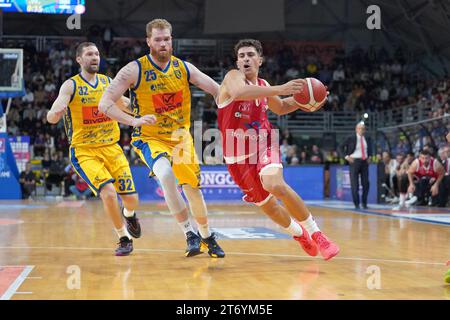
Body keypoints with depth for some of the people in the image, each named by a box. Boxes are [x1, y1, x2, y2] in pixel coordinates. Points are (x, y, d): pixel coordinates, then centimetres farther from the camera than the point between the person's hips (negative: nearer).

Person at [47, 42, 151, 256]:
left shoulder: (108, 82, 5)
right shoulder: (71, 85, -9)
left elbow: (125, 104, 23)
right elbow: (51, 117, -21)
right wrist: (56, 113, -43)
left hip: (111, 148, 4)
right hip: (83, 151, -4)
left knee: (131, 199, -1)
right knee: (108, 193, -24)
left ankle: (129, 214, 39)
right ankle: (124, 239, -1)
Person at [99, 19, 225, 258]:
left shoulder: (183, 67, -3)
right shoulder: (134, 70, -14)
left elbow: (218, 91, 2)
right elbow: (105, 103, -18)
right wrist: (134, 121, -31)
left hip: (180, 136, 4)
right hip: (149, 138, -4)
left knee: (193, 188, 8)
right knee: (166, 175, -32)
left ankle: (207, 237, 31)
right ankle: (189, 234, -19)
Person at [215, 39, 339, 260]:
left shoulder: (263, 85, 5)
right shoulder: (233, 77, -12)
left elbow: (280, 108, 25)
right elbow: (239, 92, -38)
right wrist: (278, 90, -45)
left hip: (264, 143, 1)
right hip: (238, 154, -1)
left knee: (275, 185, -29)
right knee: (266, 204, 8)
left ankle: (315, 233, -17)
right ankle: (299, 233, 36)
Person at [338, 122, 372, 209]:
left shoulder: (367, 139, 11)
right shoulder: (350, 138, -3)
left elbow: (370, 148, 30)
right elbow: (341, 147, 0)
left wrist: (370, 156, 14)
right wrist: (346, 156, -9)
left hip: (365, 162, 4)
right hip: (354, 162, -4)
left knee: (366, 183, 2)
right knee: (354, 184, -2)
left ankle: (364, 203, 13)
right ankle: (356, 203, 5)